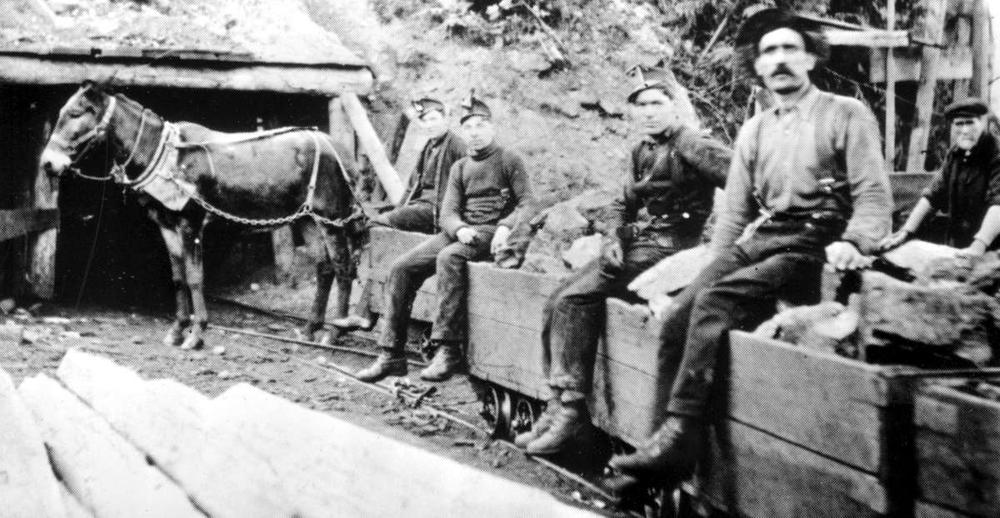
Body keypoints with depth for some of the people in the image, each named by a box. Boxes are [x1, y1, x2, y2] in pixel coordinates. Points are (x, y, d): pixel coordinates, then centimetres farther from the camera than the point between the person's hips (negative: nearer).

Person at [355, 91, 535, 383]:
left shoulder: (509, 160, 7)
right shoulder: (460, 168, 21)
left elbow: (527, 203, -3)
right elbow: (447, 213, 10)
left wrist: (506, 227, -22)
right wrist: (459, 229, -14)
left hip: (492, 233, -6)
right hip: (461, 232, 6)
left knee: (449, 258, -36)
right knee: (402, 267, -12)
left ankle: (448, 350, -35)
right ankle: (392, 354, -10)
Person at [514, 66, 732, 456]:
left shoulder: (690, 146, -7)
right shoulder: (642, 151, 18)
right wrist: (613, 239, 3)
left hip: (667, 247, -8)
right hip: (634, 244, 8)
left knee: (575, 299, -22)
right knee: (558, 302, -8)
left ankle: (572, 408, -17)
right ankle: (558, 405, -8)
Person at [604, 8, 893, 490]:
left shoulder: (847, 114, 5)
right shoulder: (753, 130, 21)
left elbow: (874, 194, -4)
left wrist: (853, 243, -23)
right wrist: (715, 265, 5)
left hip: (812, 246, -5)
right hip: (756, 241, 6)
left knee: (715, 302, -30)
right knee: (678, 316, -18)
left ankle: (679, 433, -28)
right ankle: (668, 449, -17)